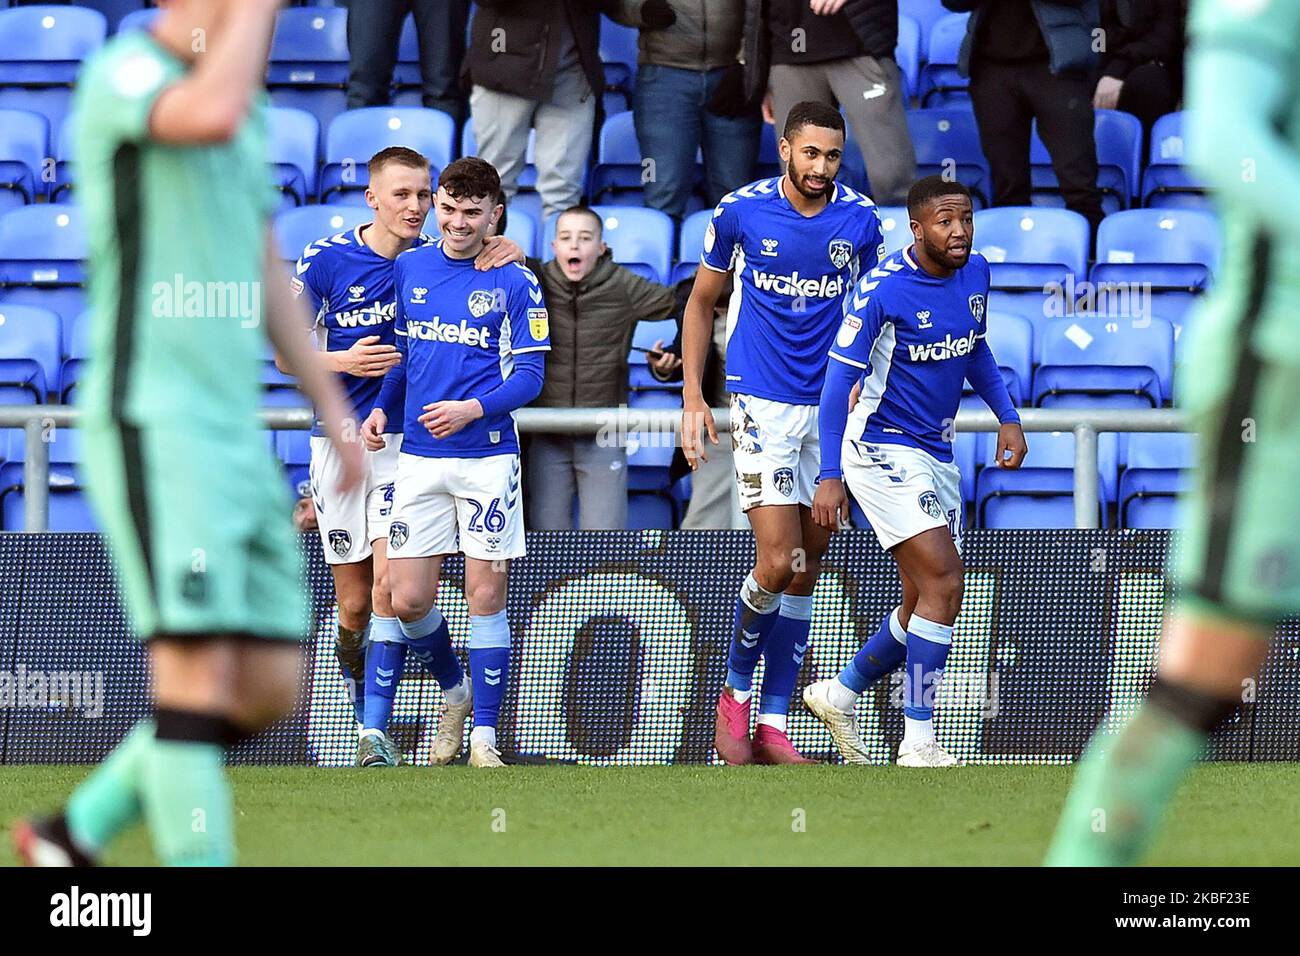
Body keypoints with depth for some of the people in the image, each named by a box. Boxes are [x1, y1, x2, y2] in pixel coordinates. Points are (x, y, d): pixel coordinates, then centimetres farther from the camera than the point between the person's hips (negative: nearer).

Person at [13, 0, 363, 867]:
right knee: (200, 667, -16)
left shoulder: (246, 103, 18)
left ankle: (75, 835, 18)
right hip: (151, 421, -8)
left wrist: (332, 406, 24)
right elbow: (209, 114, -31)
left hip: (237, 430, 8)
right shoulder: (125, 73, -8)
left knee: (270, 689, 5)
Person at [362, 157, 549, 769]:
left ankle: (483, 736, 2)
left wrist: (473, 408, -19)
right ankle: (454, 690, 28)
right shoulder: (409, 269, 10)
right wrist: (382, 409, 5)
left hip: (487, 458, -3)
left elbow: (529, 376, -4)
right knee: (408, 601, 0)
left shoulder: (515, 283, -2)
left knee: (486, 598, -4)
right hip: (418, 458, 4)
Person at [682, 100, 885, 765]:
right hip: (763, 404, -3)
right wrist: (692, 394, 0)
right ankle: (735, 692, 9)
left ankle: (771, 724, 12)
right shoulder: (741, 211, -6)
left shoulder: (861, 220, -1)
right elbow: (701, 302, 7)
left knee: (806, 571, 5)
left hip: (833, 409, 3)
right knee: (778, 562, -15)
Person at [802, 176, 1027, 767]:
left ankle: (839, 695, 31)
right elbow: (840, 378, -16)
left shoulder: (974, 273, 3)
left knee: (925, 607, 10)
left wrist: (1007, 418, 10)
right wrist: (830, 475, -21)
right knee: (944, 581, -19)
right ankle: (918, 742, -14)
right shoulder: (883, 289, -19)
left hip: (935, 455, 8)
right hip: (882, 449, -8)